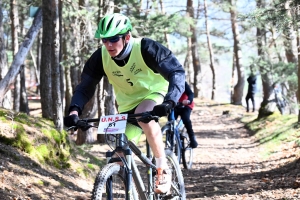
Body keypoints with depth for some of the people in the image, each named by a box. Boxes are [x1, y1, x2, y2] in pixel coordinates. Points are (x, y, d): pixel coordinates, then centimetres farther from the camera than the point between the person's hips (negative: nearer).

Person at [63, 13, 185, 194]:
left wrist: (169, 102, -51)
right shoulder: (101, 57, -17)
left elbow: (177, 72, -34)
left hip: (154, 94, -5)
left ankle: (163, 169, -22)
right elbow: (85, 87, -13)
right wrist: (74, 111, -33)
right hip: (128, 104, 5)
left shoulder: (145, 48, -28)